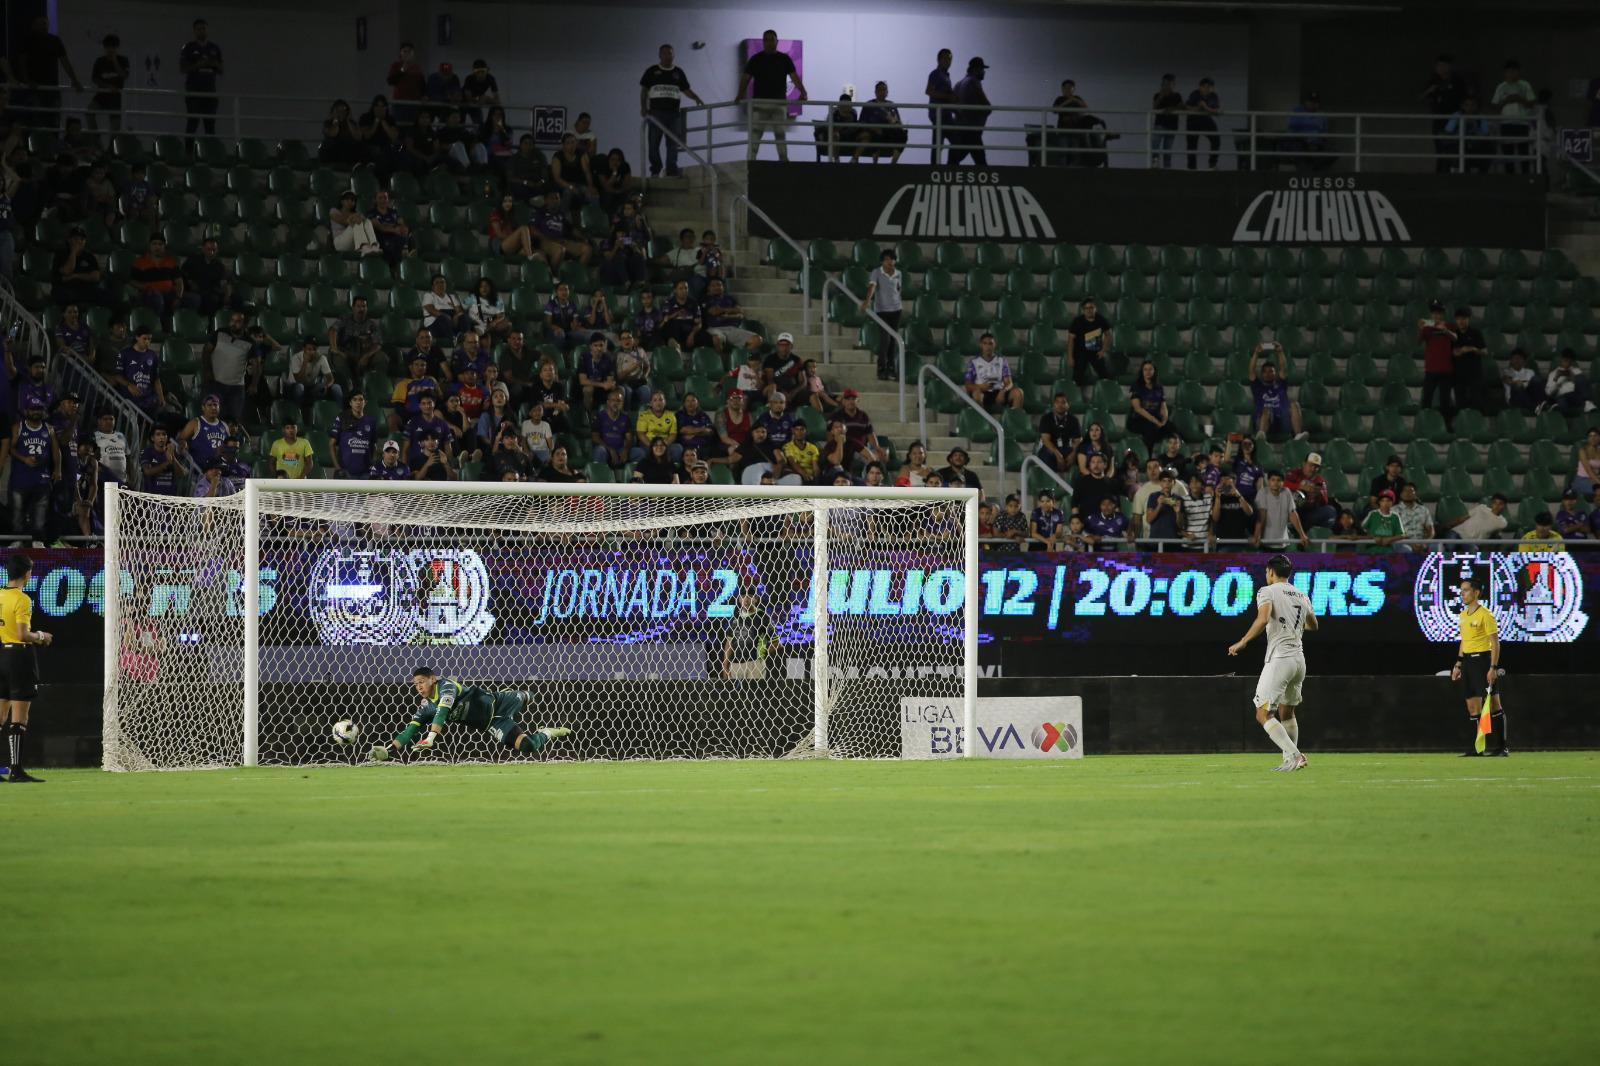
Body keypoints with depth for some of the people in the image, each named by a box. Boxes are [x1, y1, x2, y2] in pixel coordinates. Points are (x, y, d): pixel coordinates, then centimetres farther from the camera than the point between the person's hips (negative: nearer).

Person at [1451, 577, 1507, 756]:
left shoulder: (1485, 614, -9)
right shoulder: (1463, 615, 15)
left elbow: (1495, 643, -11)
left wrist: (1493, 667, -18)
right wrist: (1458, 664, 20)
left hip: (1482, 659, -8)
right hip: (1467, 661, 8)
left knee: (1493, 705, -6)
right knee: (1473, 707, 7)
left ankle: (1501, 746, -3)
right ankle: (1477, 747, 10)